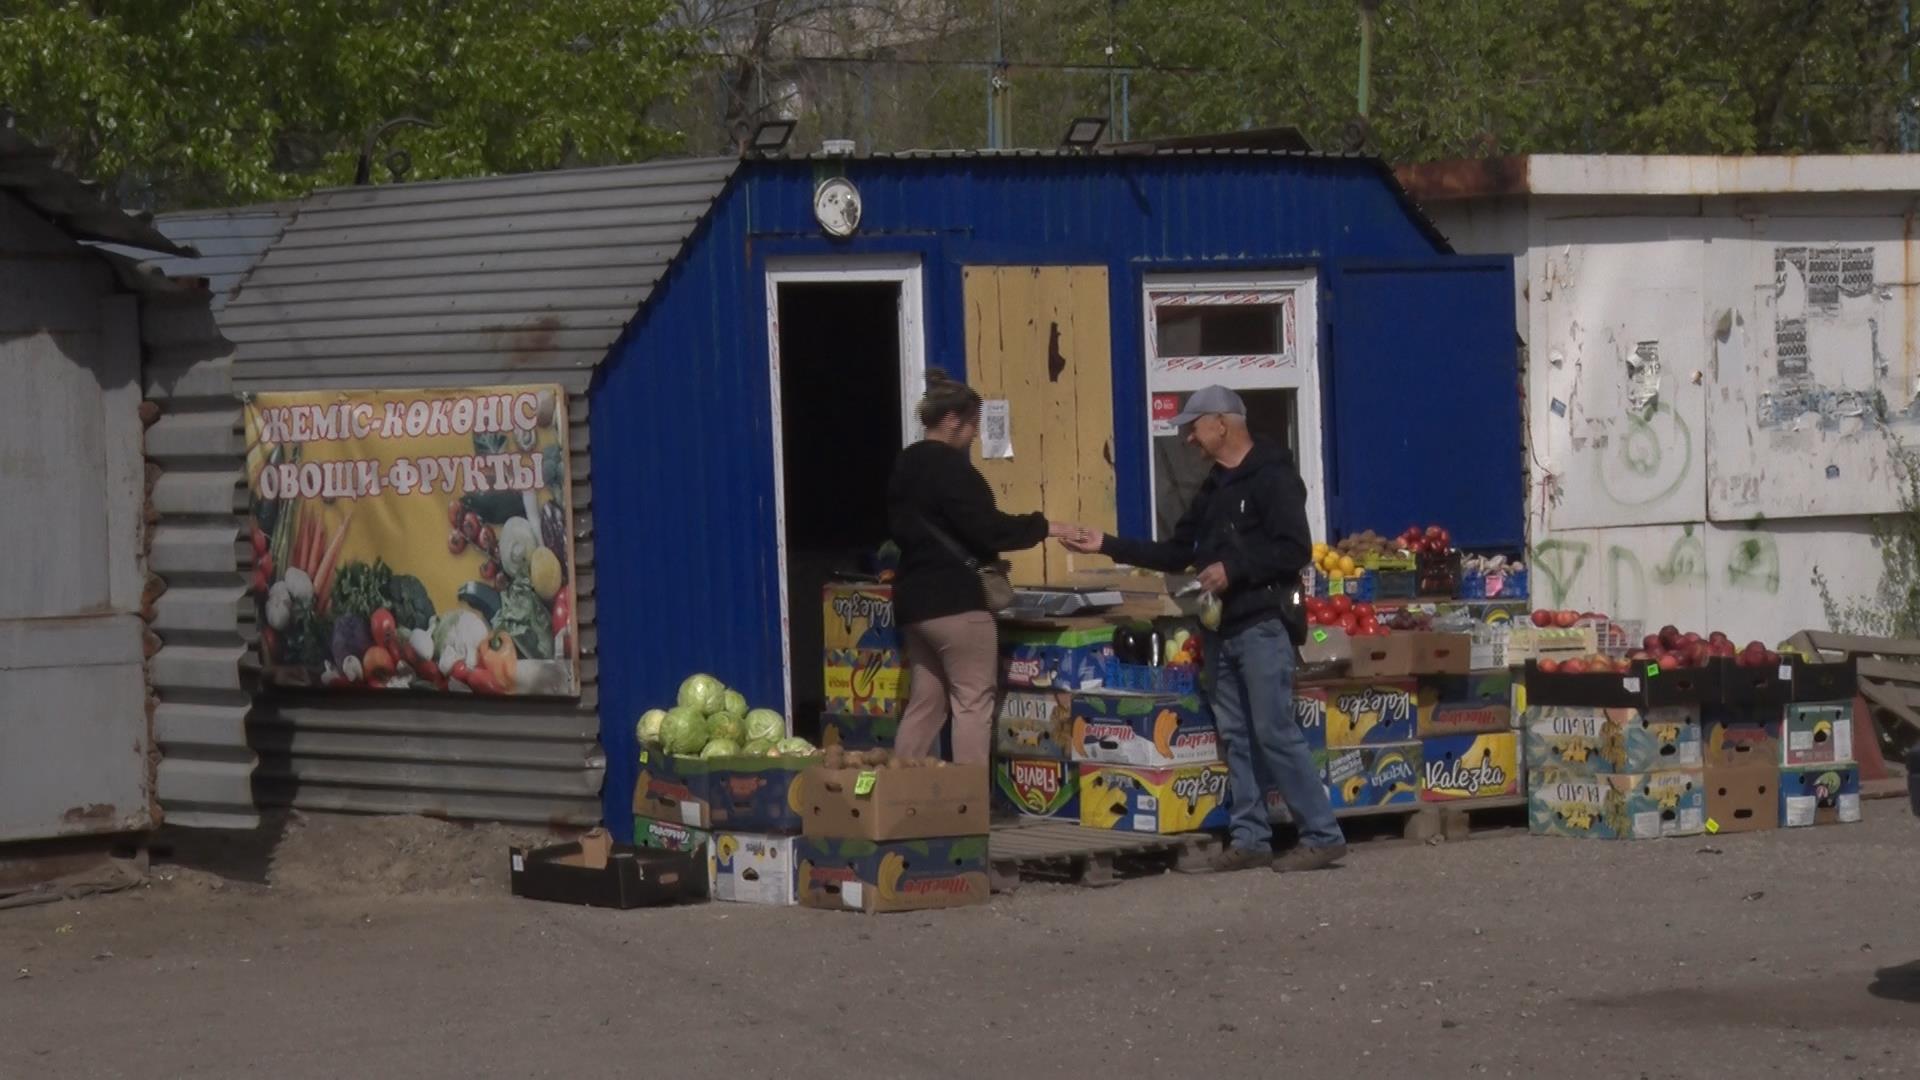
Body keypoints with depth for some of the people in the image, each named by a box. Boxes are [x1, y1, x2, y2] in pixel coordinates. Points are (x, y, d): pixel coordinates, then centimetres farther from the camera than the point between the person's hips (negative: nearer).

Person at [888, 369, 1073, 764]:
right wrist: (1041, 527, -5)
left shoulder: (905, 465, 15)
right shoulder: (948, 466, -14)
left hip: (913, 598, 9)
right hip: (954, 599, -9)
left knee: (924, 704, 11)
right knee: (973, 701, -4)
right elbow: (985, 526, -18)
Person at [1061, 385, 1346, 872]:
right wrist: (1106, 546, 17)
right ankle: (1251, 838, 9)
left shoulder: (1273, 477, -8)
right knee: (1236, 736, 6)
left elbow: (1294, 550, -17)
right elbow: (1176, 554, 22)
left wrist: (1233, 569, -20)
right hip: (1221, 629, 9)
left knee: (1276, 733, -12)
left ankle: (1323, 836, -9)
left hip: (1260, 626, -9)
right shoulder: (1213, 487, 19)